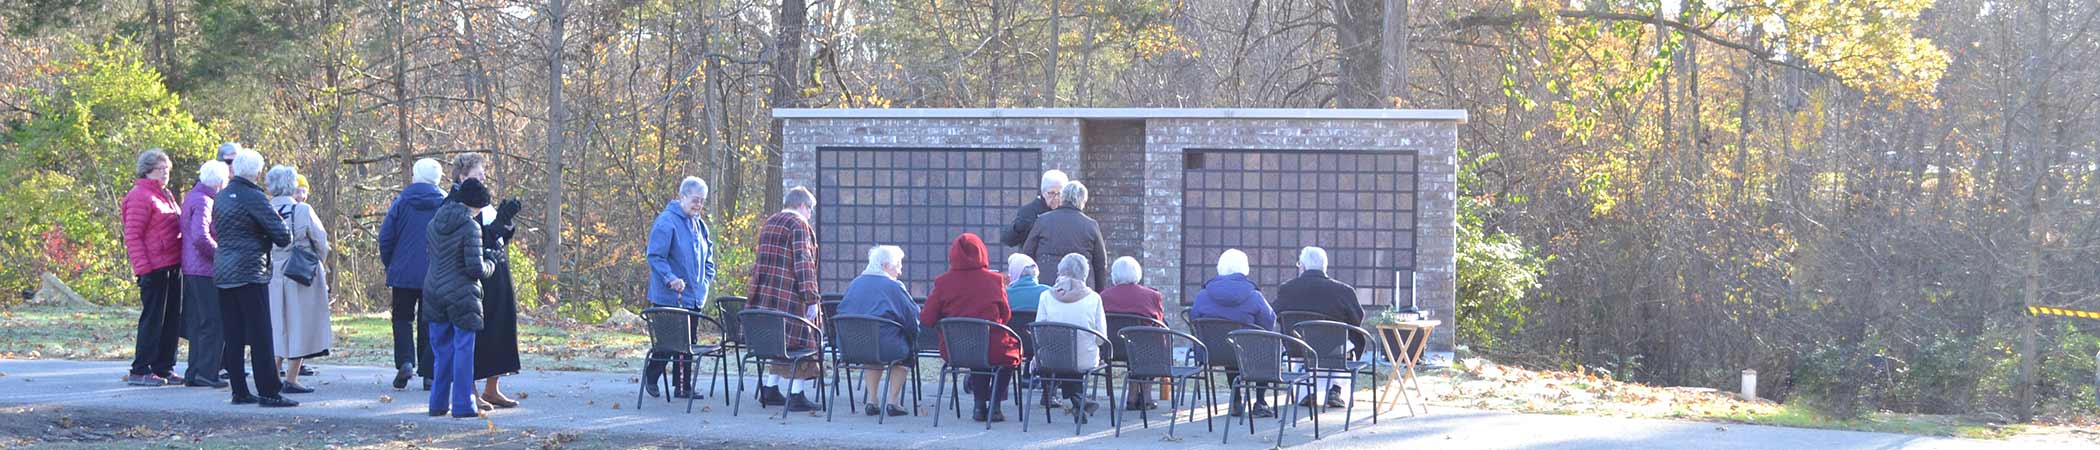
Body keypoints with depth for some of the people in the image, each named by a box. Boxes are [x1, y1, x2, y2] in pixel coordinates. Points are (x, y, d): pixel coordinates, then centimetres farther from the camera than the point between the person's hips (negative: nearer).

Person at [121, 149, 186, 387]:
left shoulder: (166, 195, 19)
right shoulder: (140, 197, -10)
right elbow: (132, 236, -15)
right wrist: (143, 267, -20)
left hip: (172, 267, 9)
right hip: (154, 269, -9)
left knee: (172, 318, 10)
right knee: (152, 318, -7)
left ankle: (164, 368, 17)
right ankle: (140, 371, -4)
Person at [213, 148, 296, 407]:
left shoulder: (220, 198, 12)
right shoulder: (254, 198, -11)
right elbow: (283, 236, -13)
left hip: (222, 273, 7)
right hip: (250, 274, -7)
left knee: (233, 336, 9)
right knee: (260, 336, -5)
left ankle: (239, 391, 10)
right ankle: (268, 392, -7)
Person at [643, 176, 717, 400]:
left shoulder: (698, 224, 13)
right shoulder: (666, 222, -13)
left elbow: (707, 252, 28)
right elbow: (655, 256, -17)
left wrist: (708, 276, 15)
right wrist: (670, 279, -26)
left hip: (693, 296, 8)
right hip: (669, 296, -8)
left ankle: (683, 387, 13)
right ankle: (651, 377, 14)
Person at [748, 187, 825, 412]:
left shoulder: (769, 223, 17)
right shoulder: (799, 225, -10)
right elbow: (803, 263, -17)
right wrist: (811, 298, -19)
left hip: (765, 294, 8)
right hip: (791, 296, -8)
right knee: (799, 341, -3)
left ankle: (770, 389, 19)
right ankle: (796, 394, -5)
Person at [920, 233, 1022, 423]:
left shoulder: (943, 282, -6)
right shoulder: (993, 280, -6)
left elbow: (926, 320, -4)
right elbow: (1006, 315, 7)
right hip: (992, 350, -2)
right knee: (1013, 350, 30)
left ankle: (980, 406, 33)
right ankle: (994, 406, 23)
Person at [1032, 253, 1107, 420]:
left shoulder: (1047, 296, -8)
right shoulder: (1093, 298, -10)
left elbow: (1038, 334, -2)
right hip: (1086, 360, 0)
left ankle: (1078, 401, 29)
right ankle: (1080, 401, 34)